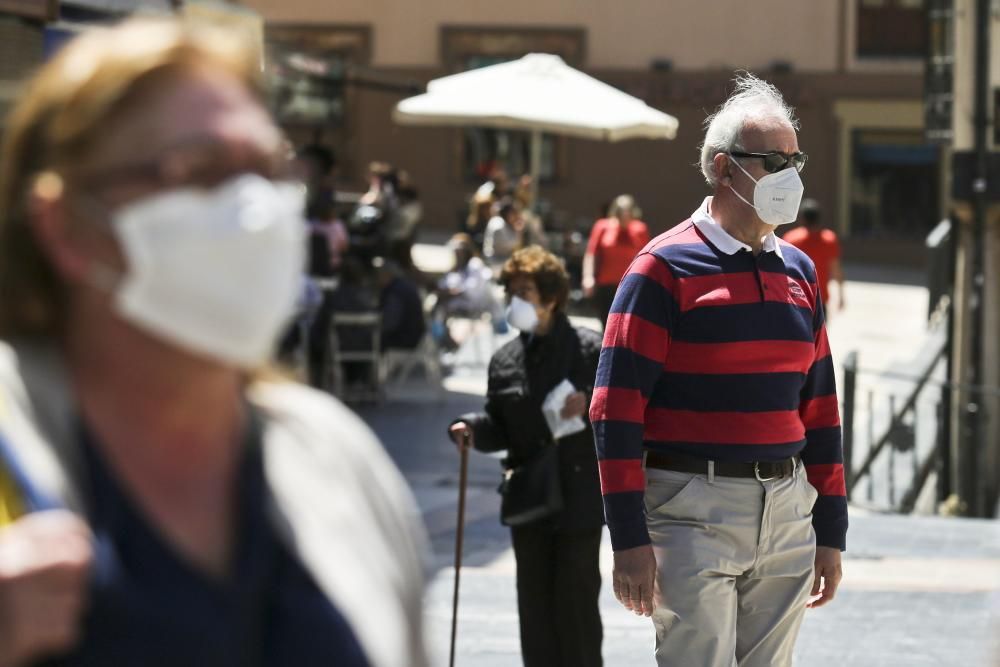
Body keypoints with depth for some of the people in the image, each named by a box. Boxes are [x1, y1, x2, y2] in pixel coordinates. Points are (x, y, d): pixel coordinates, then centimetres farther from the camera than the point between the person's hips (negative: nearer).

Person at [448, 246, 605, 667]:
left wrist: (589, 404, -23)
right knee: (535, 601, 9)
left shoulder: (590, 349, -5)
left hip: (579, 498, -5)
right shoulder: (505, 360, 9)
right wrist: (472, 430, -9)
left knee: (576, 600, -3)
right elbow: (501, 428, 12)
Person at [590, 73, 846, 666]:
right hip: (693, 512, -6)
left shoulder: (799, 272, 13)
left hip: (788, 512, 6)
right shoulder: (666, 268, -6)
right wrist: (630, 539, -14)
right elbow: (616, 408, -10)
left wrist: (831, 531, 14)